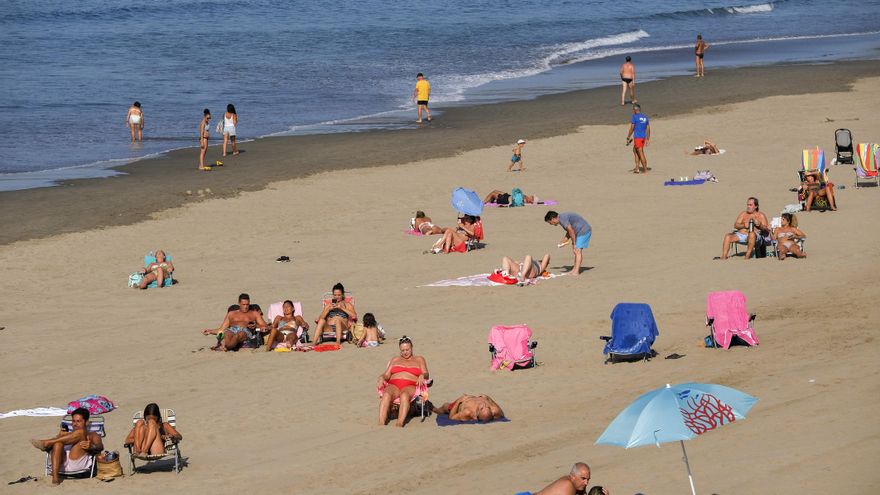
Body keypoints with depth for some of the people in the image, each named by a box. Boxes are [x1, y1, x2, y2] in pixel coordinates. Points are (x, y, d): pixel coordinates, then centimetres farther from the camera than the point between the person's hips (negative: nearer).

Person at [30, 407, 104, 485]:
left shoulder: (92, 435, 28)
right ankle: (55, 477, -43)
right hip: (62, 463, 3)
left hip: (78, 461, -3)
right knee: (57, 443, -29)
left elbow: (100, 446, 7)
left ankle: (46, 443, -24)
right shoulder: (67, 434, 39)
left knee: (80, 432, -20)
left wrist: (91, 447, -17)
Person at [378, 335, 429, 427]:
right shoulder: (395, 360, 29)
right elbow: (386, 375, 20)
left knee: (404, 395, -40)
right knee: (386, 395, -35)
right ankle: (381, 424, -51)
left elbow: (426, 374, 10)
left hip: (410, 386, -2)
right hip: (393, 385, 2)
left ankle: (399, 424, -55)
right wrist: (382, 378, -4)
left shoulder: (419, 359, 23)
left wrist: (422, 376, -15)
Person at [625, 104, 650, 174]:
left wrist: (628, 138, -4)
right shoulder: (645, 117, 11)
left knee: (641, 154, -2)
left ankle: (645, 170, 0)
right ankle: (637, 168, 17)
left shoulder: (634, 117, -9)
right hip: (643, 137, 7)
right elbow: (648, 129, 13)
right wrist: (647, 139, 20)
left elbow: (631, 129, -11)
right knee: (635, 150, 21)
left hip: (637, 137, -7)